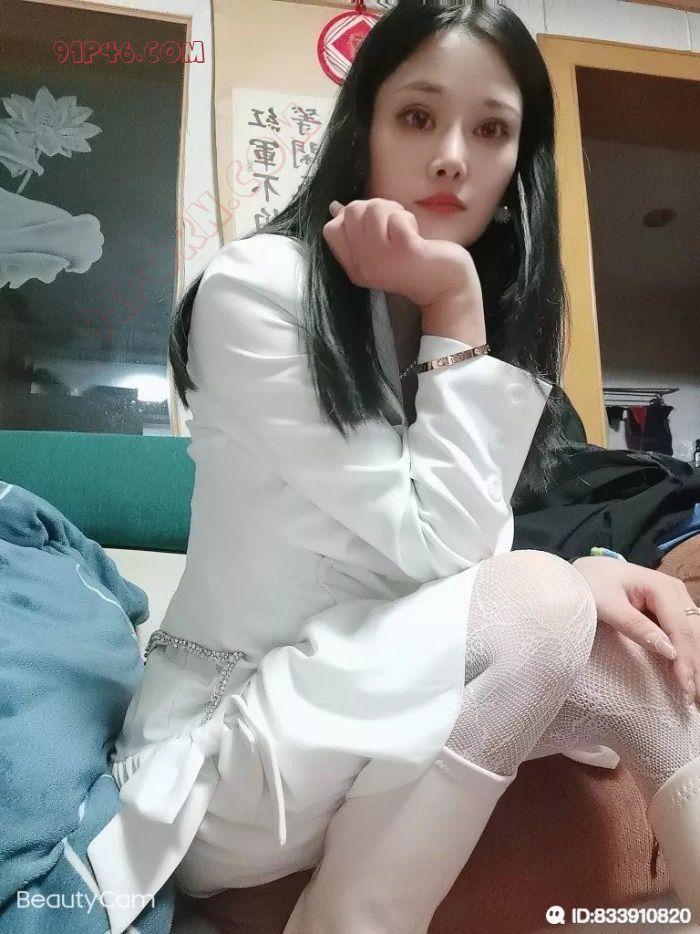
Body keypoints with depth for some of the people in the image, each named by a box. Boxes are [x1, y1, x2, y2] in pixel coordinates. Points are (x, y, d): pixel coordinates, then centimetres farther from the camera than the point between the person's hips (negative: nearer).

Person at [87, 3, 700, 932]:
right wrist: (453, 305, -20)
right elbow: (435, 550, -22)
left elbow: (465, 553, 2)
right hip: (219, 757, -5)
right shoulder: (258, 286, -17)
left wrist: (582, 576, -18)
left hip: (365, 707, 6)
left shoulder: (502, 312, 3)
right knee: (541, 608, -27)